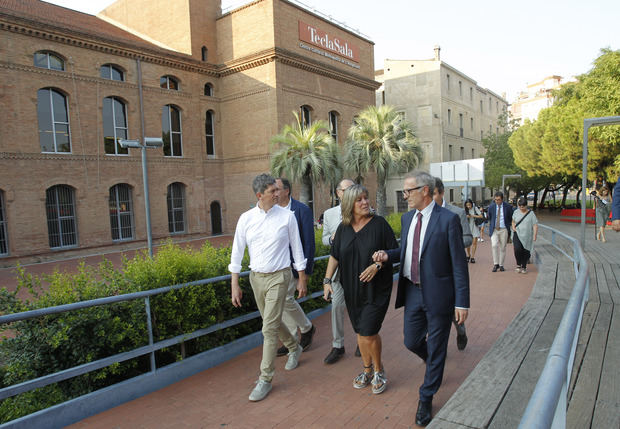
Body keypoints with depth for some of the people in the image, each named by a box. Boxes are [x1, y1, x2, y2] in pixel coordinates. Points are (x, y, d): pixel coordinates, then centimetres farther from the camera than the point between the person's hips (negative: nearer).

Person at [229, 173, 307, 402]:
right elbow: (237, 252, 3)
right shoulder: (246, 218, -1)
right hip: (256, 277, 4)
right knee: (273, 321, 19)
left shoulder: (286, 216, -6)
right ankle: (294, 348, 46)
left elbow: (297, 248, 1)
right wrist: (234, 284, 1)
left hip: (278, 276, -4)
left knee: (270, 327, -7)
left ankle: (265, 378, 7)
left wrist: (302, 279, 3)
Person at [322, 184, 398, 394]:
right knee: (360, 331, 13)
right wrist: (327, 280, -1)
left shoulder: (379, 223, -8)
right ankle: (367, 369, 33)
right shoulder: (343, 228, 3)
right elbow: (335, 255, 7)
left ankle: (379, 369, 20)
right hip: (352, 289, 4)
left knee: (369, 332, -7)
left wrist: (378, 265, -20)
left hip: (376, 289, -4)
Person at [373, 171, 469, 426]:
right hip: (413, 291, 6)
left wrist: (462, 302, -14)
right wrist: (388, 255, -4)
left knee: (436, 349, 10)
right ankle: (434, 363, 49)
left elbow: (459, 263, -13)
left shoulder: (448, 219, -14)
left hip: (438, 293, -5)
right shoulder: (407, 218, 6)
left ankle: (426, 398, 29)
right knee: (411, 342, 16)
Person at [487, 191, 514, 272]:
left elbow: (511, 218, 8)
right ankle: (496, 264, -8)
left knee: (502, 248, 5)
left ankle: (501, 265, 16)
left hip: (504, 230, 0)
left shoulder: (508, 207, -4)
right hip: (494, 229, 0)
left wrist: (509, 229, 7)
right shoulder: (491, 206, -1)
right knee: (494, 245, -17)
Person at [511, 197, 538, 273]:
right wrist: (513, 227, 1)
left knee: (526, 252, 3)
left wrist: (535, 236, -12)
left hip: (527, 236, -1)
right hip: (518, 235, 1)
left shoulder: (531, 213, -2)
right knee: (517, 250, -17)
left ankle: (524, 267, 22)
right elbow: (513, 221, 21)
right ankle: (518, 265, 3)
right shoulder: (516, 212, 6)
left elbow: (535, 225, -4)